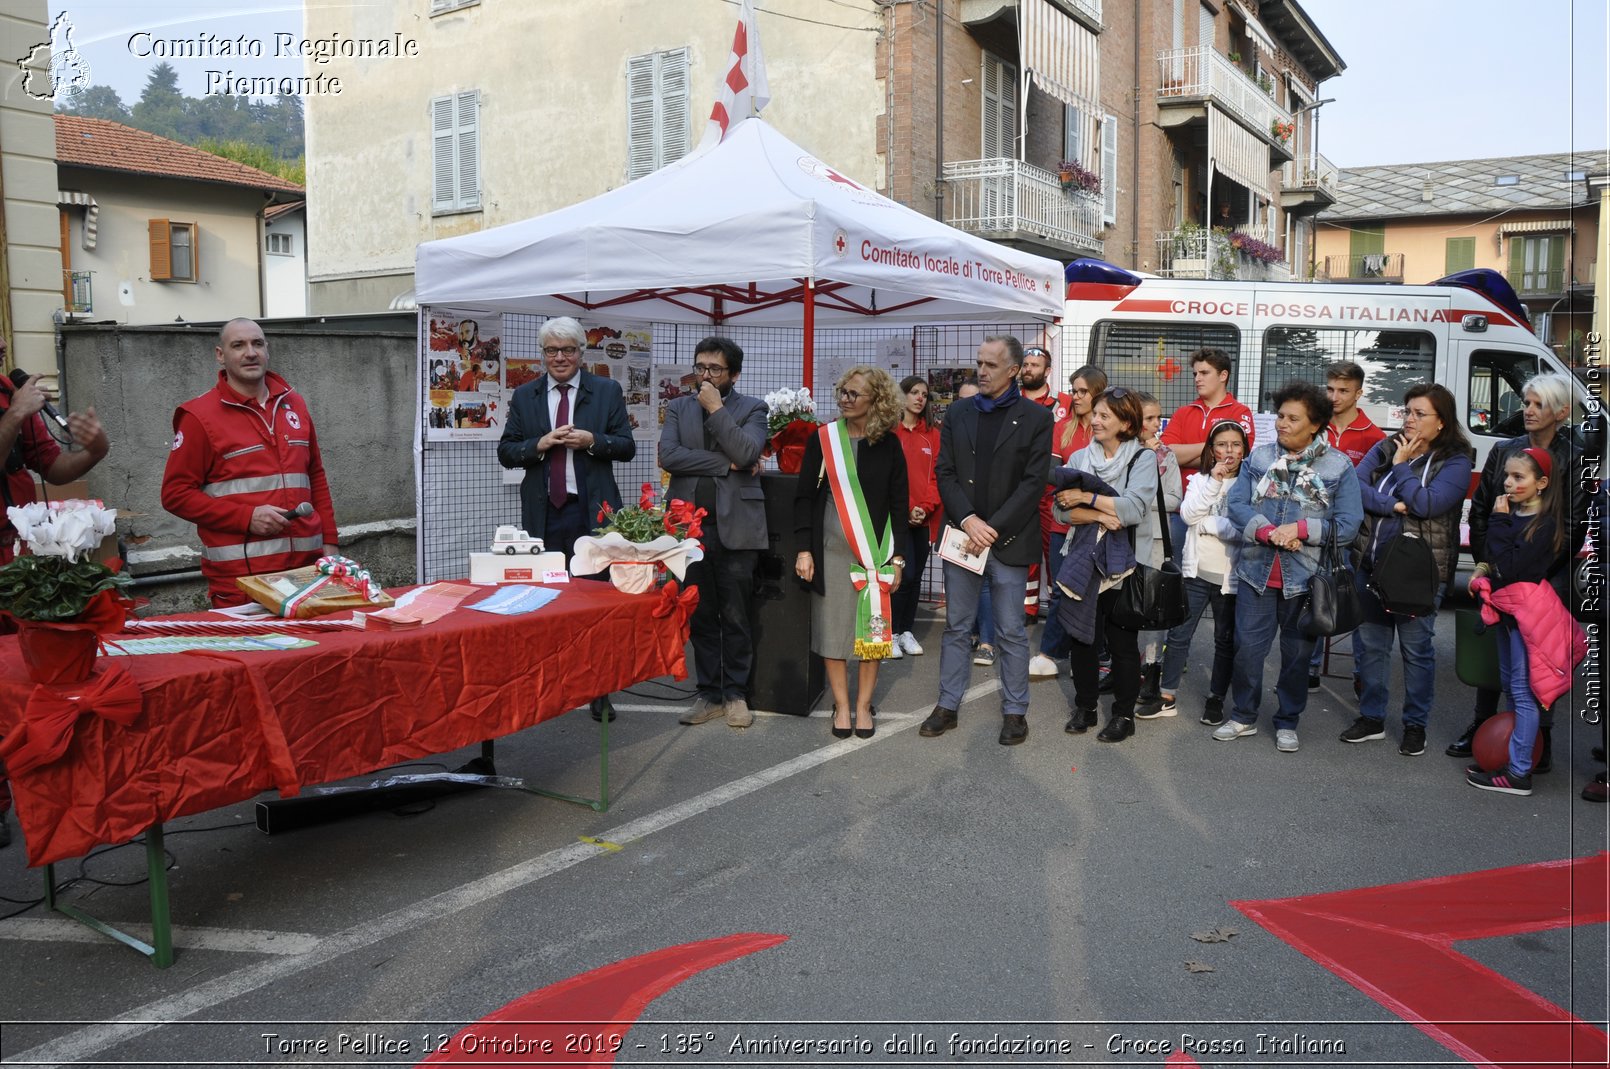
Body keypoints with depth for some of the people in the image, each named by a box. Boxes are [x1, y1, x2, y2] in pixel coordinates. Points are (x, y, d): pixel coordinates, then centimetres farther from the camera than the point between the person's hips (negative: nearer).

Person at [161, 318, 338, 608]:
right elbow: (175, 494, -4)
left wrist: (328, 542, 12)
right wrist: (247, 517, -14)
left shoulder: (293, 404, 14)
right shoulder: (200, 416, -2)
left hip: (306, 565, 4)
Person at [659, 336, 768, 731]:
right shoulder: (678, 408, 12)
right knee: (700, 617, 9)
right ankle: (709, 694, 19)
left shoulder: (752, 408, 5)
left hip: (735, 527, -3)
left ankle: (736, 694, 15)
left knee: (737, 618, 3)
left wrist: (716, 409, -10)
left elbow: (747, 453, -14)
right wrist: (725, 464, -8)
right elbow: (668, 456, -5)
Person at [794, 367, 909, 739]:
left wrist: (898, 556, -1)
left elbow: (899, 503, 3)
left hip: (876, 551, 0)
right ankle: (841, 705, 15)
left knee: (872, 630, 2)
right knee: (833, 626, 2)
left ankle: (863, 705, 16)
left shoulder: (889, 444, 1)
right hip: (831, 550, 0)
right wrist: (804, 549, -4)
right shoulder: (822, 439, 1)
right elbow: (805, 496, 2)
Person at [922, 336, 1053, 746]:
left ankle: (1015, 712, 16)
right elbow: (945, 472, 4)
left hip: (1008, 540, -3)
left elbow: (1034, 482, -7)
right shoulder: (957, 414, 9)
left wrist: (993, 528, -14)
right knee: (956, 626, 11)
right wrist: (968, 520, -11)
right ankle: (947, 706, 20)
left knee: (1011, 631, 4)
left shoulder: (1036, 418, -1)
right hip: (961, 536, 3)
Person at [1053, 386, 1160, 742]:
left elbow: (1134, 508, -20)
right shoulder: (1079, 458, 6)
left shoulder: (1144, 458, -5)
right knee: (1081, 635, 9)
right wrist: (1099, 516, -20)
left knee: (1122, 641, 6)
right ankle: (1085, 706, 25)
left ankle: (1124, 714, 19)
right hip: (1082, 559, 4)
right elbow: (1064, 508, -4)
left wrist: (1085, 497, -15)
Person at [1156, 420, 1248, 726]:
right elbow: (1188, 514, -11)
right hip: (1196, 571, 2)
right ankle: (1167, 695, 10)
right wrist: (1214, 481, -14)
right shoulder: (1200, 479, 6)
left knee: (1226, 640, 9)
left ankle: (1216, 698, 20)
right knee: (1178, 634, 2)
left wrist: (1207, 523, -13)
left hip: (1230, 576, -1)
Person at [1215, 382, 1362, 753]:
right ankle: (1243, 717, 22)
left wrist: (1300, 529, -17)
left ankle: (1287, 722, 26)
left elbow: (1348, 525, -6)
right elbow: (1237, 504, -2)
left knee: (1298, 652, 10)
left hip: (1305, 576, -1)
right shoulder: (1259, 456, 4)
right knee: (1247, 646, 4)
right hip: (1256, 570, 1)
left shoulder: (1339, 467, -2)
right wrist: (1267, 531, -19)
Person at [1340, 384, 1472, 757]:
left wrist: (1401, 465, -11)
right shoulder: (1384, 448, 8)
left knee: (1416, 647, 4)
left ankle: (1416, 725, 18)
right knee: (1371, 642, 11)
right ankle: (1371, 718, 23)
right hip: (1372, 562, 5)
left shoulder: (1455, 461, -6)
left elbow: (1426, 503, -20)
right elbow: (1355, 485, -5)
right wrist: (1392, 505, -16)